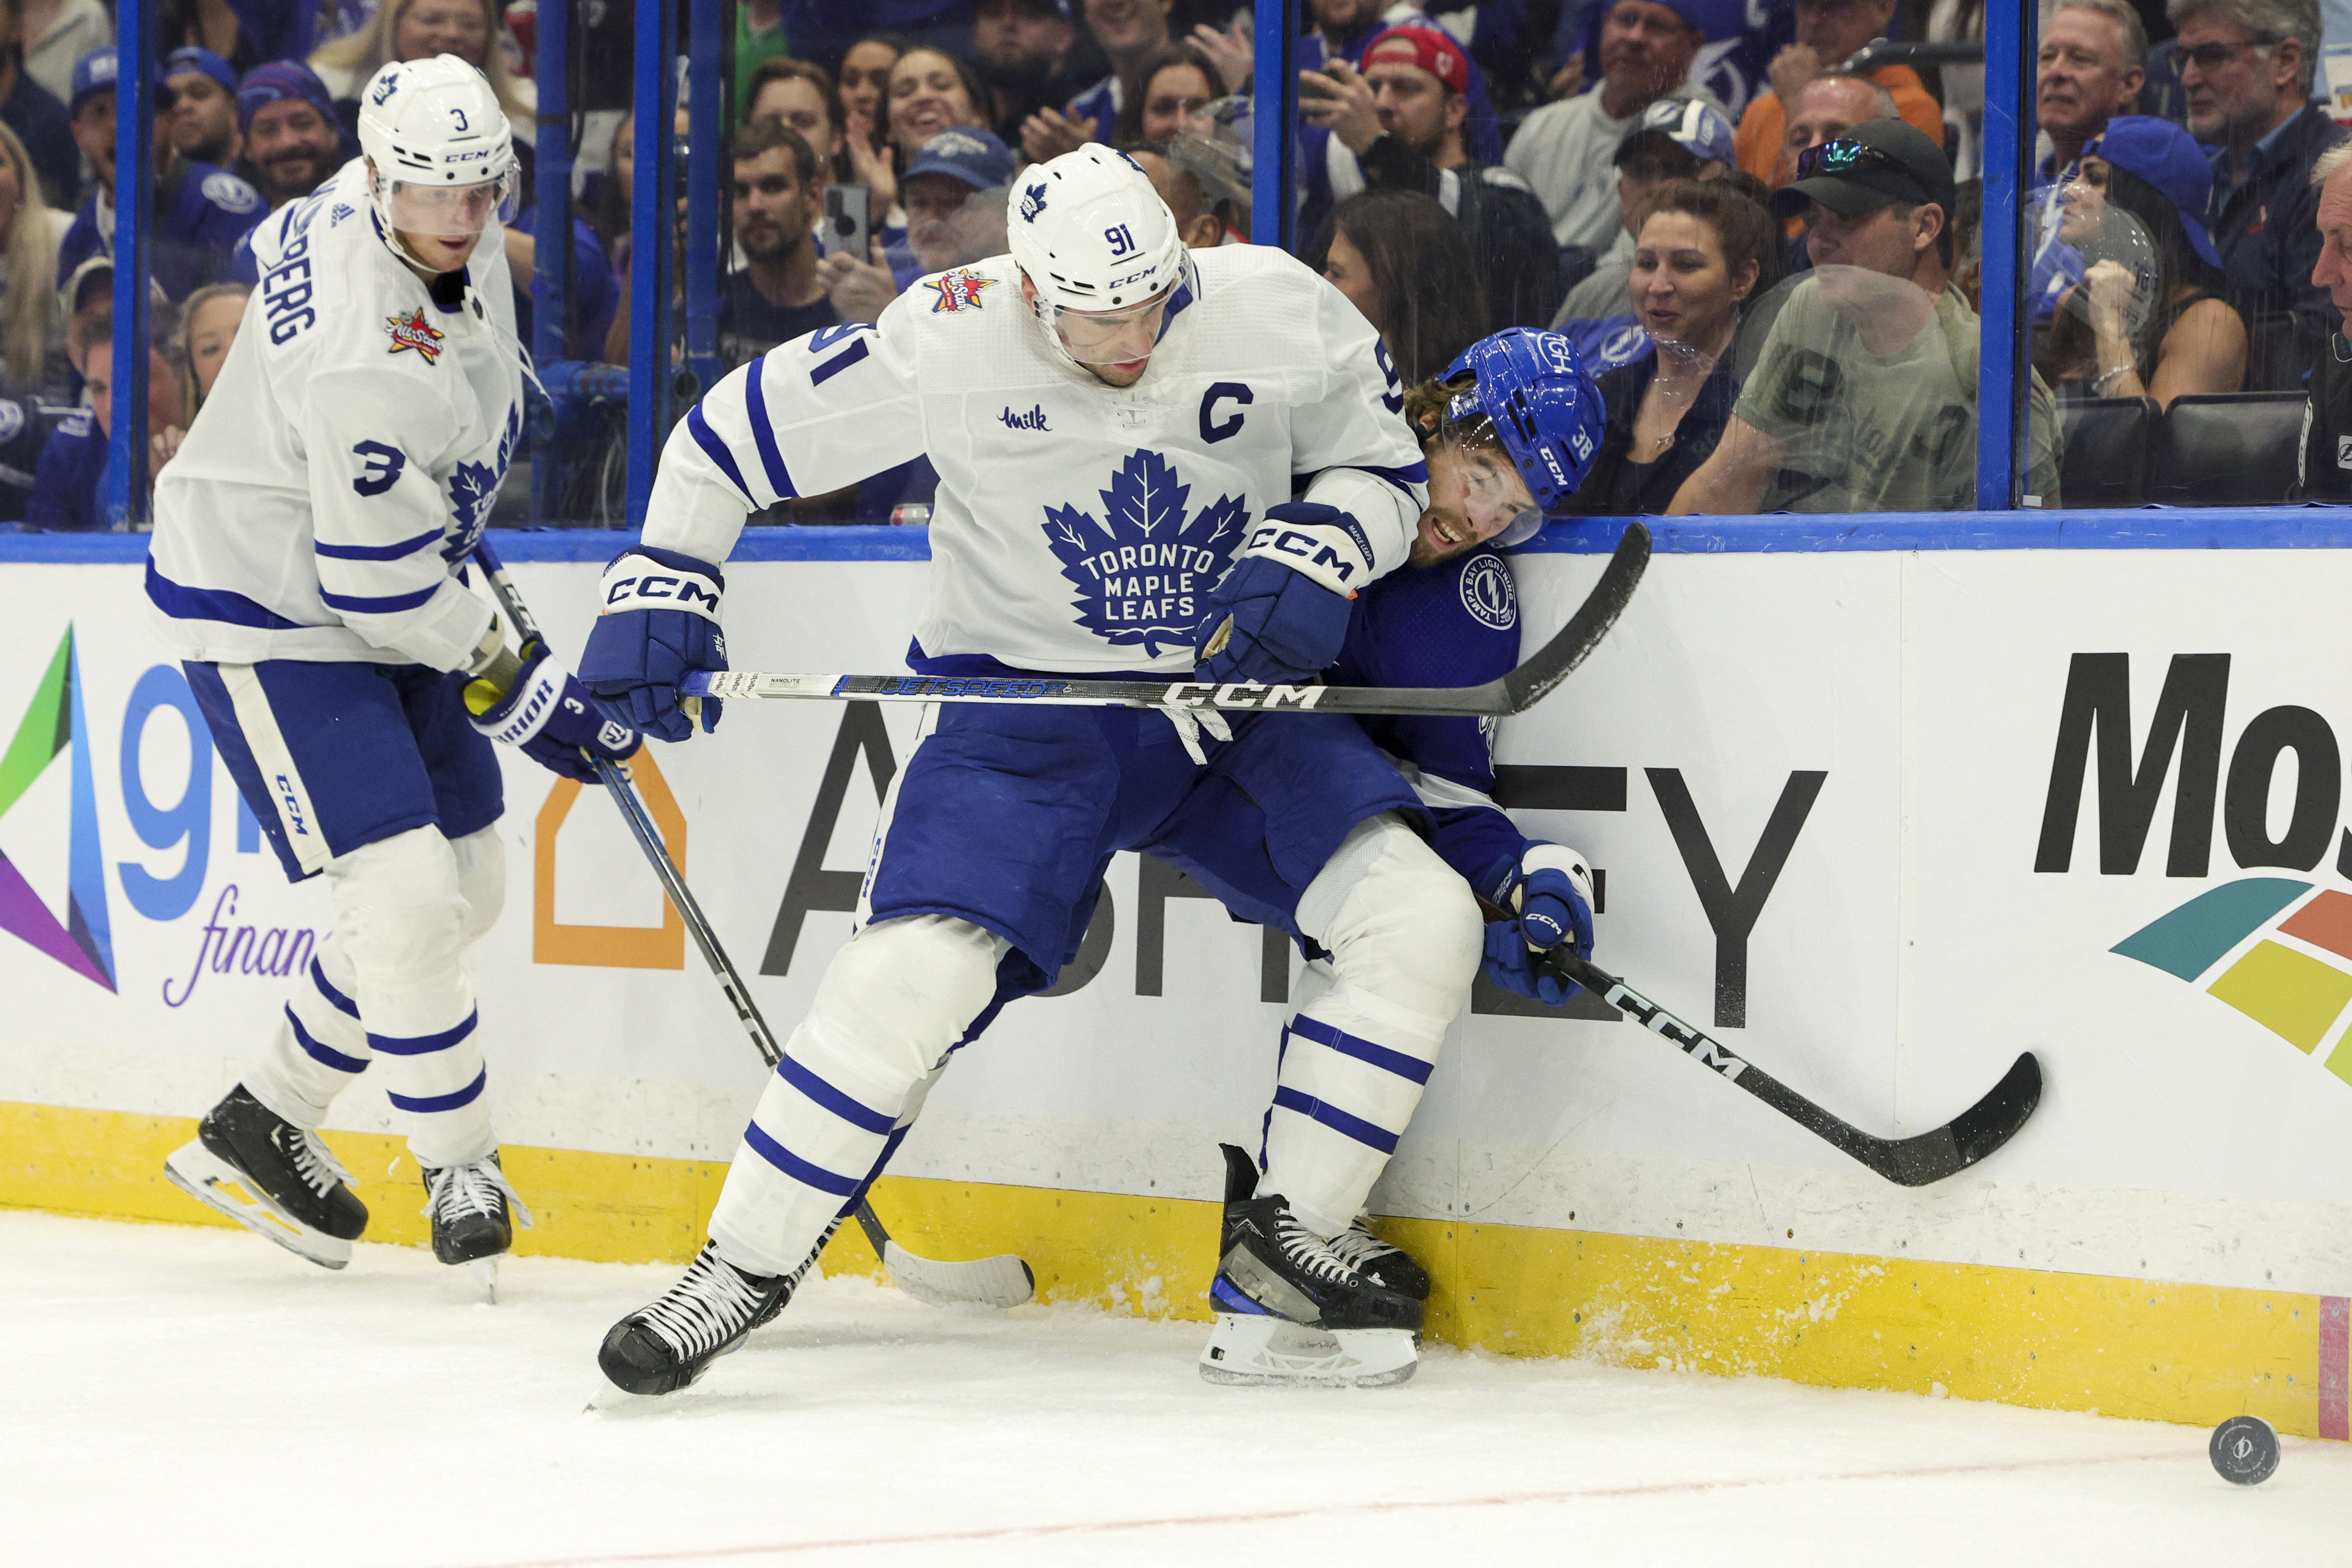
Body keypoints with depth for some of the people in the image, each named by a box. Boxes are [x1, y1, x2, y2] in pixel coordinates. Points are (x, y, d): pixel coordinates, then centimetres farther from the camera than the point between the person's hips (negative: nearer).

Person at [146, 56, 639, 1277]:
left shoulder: (450, 233, -7)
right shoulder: (365, 362, -34)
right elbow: (383, 584, -28)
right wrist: (519, 692, -18)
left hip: (376, 594, 10)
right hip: (268, 613, -10)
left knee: (466, 888, 12)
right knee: (403, 893, -17)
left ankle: (261, 1126, 24)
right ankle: (459, 1169, 1)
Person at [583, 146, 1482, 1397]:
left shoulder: (1281, 312, -13)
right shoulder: (946, 344, -18)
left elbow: (1384, 463, 4)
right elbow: (734, 430, -6)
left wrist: (1311, 554, -15)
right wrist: (658, 589, -10)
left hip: (1233, 697, 3)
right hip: (1028, 703, -3)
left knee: (1423, 920, -15)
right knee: (913, 974, -22)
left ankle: (1279, 1249, -2)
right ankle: (743, 1267, -4)